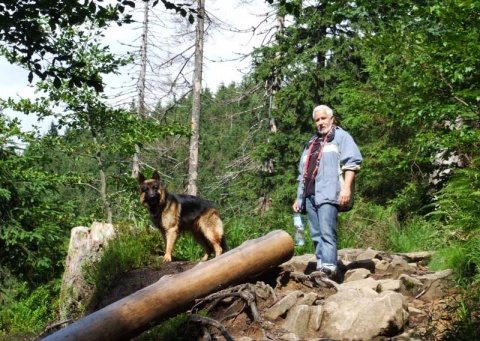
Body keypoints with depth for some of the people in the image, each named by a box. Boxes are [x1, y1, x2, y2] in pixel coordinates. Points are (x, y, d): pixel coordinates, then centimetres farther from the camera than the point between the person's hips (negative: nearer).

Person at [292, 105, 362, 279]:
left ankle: (328, 268, -26)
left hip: (327, 193, -8)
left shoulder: (341, 136, 8)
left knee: (327, 232, -18)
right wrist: (298, 197, 24)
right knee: (316, 235, 4)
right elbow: (303, 173, 31)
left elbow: (352, 162, -6)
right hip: (310, 195, 8)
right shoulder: (311, 143, 30)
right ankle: (321, 268, 4)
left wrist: (346, 187, -19)